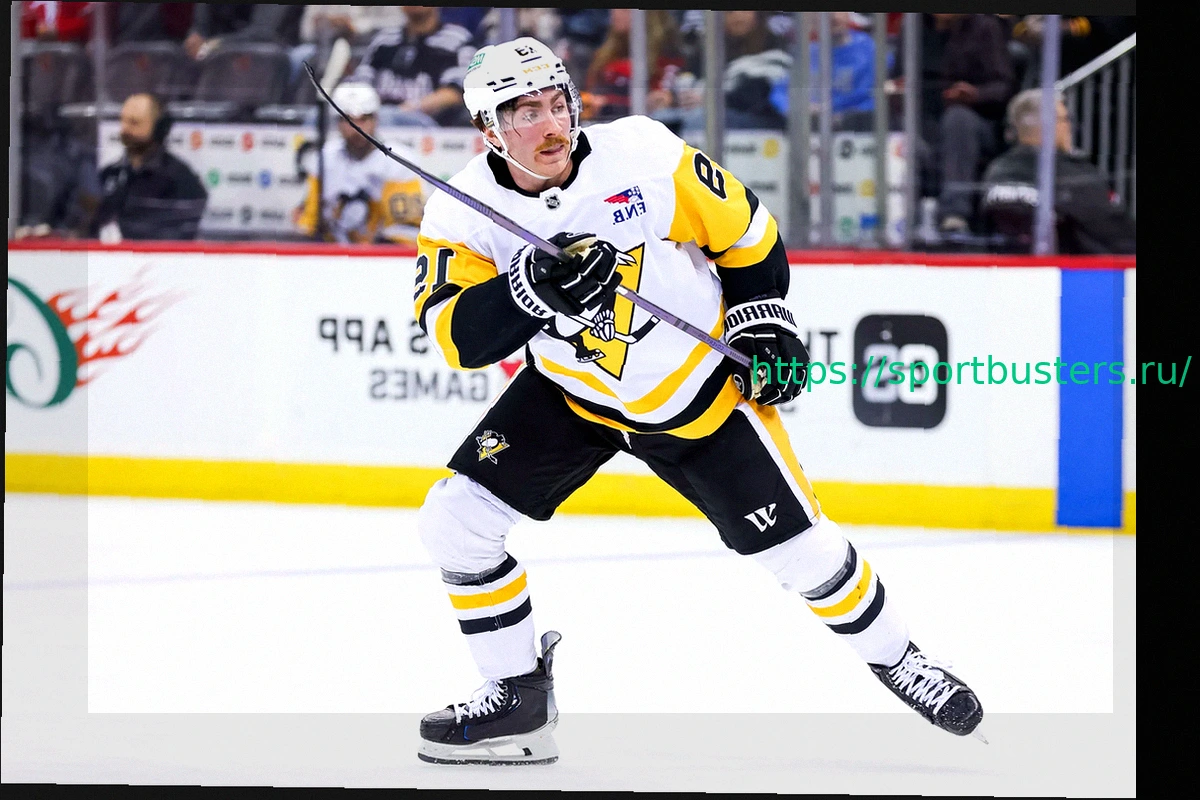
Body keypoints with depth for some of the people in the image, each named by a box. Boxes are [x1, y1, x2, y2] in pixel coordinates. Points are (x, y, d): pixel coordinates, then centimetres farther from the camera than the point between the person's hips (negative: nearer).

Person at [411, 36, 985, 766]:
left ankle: (895, 658, 25)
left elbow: (743, 228, -5)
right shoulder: (462, 217, -18)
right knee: (454, 520, -12)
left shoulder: (646, 156, -21)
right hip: (570, 396, 2)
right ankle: (518, 699, 4)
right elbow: (458, 336, -29)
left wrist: (763, 320, -7)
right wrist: (536, 287, -43)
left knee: (796, 543, -2)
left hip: (697, 387, -2)